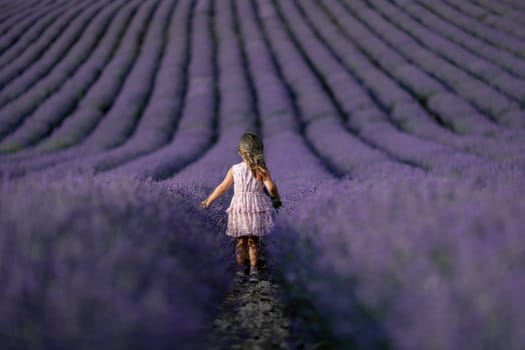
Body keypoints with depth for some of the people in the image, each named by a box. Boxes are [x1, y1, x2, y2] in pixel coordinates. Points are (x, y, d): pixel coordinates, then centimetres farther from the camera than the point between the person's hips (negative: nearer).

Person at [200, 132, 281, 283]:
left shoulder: (234, 169, -3)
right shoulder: (262, 169, -7)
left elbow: (222, 188, 4)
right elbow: (271, 187, -15)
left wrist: (208, 200, 17)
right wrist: (276, 198, 6)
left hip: (239, 207, 1)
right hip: (257, 208, 0)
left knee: (241, 241, 13)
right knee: (253, 241, 11)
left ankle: (240, 269, 10)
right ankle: (253, 269, 3)